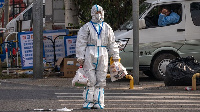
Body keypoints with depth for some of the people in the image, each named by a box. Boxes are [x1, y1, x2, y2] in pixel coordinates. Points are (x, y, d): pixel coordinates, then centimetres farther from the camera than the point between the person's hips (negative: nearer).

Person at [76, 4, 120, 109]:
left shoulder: (107, 28, 16)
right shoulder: (86, 27, 5)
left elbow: (112, 43, 19)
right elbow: (80, 43, 2)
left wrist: (115, 56, 14)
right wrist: (80, 57, -5)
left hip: (102, 56, 3)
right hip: (90, 55, -3)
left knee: (101, 80, 1)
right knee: (90, 80, -6)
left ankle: (98, 102, 4)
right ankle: (88, 101, 0)